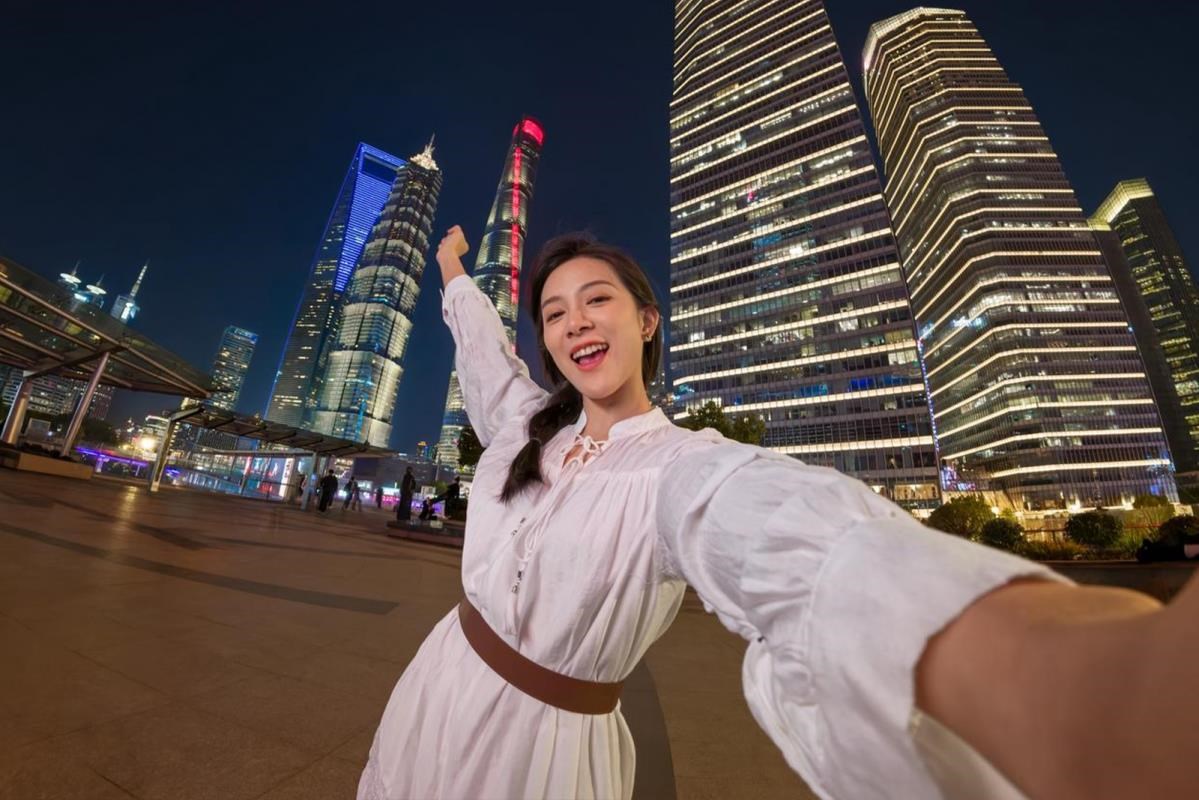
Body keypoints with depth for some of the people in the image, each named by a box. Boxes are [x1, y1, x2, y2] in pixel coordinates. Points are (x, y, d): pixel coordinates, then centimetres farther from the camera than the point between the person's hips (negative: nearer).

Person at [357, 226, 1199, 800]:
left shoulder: (682, 467, -26)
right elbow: (482, 345, 13)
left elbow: (787, 533, -49)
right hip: (443, 695, 6)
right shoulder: (523, 423, -7)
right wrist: (454, 272, 31)